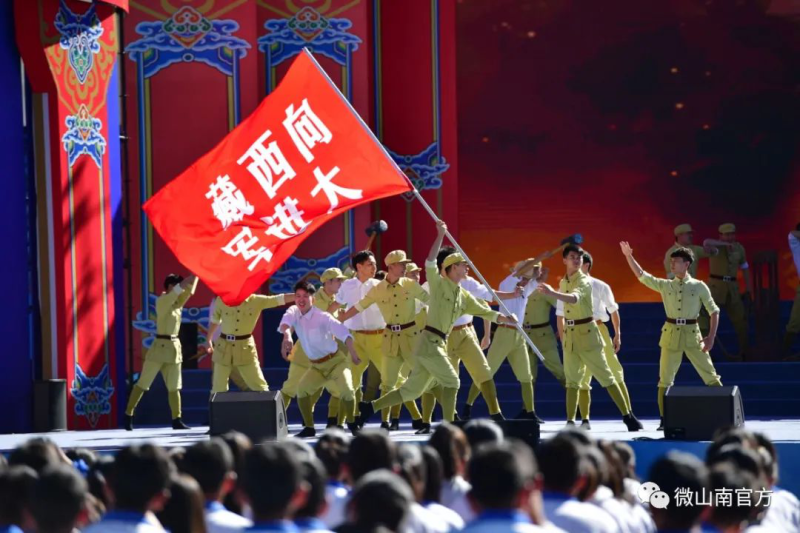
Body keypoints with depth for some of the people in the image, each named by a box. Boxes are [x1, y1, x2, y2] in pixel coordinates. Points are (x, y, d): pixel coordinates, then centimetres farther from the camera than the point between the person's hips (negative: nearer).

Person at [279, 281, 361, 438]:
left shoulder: (322, 317, -21)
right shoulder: (294, 312, -7)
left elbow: (343, 333, -32)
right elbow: (285, 323, -30)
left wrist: (353, 354, -46)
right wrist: (287, 336, -53)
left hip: (336, 361, -5)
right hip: (317, 366, 5)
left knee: (347, 390, -23)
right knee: (302, 389, -12)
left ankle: (351, 424, 2)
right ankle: (309, 427, 2)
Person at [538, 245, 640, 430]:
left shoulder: (584, 281, -14)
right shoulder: (564, 282, 9)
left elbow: (574, 298, -34)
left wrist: (552, 293, -50)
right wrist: (563, 334, 13)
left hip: (586, 332, -7)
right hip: (569, 334, 7)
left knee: (605, 375, -5)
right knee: (572, 379, 8)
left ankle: (627, 415, -1)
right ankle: (570, 421, 11)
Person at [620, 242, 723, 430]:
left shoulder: (699, 286, 0)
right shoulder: (665, 285, 7)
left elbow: (714, 311, 2)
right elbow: (641, 276, 6)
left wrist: (711, 336, -7)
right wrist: (629, 257, -4)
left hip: (692, 334, -3)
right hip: (671, 334, 3)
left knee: (710, 375, -3)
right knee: (665, 379, 2)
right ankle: (665, 420, 10)